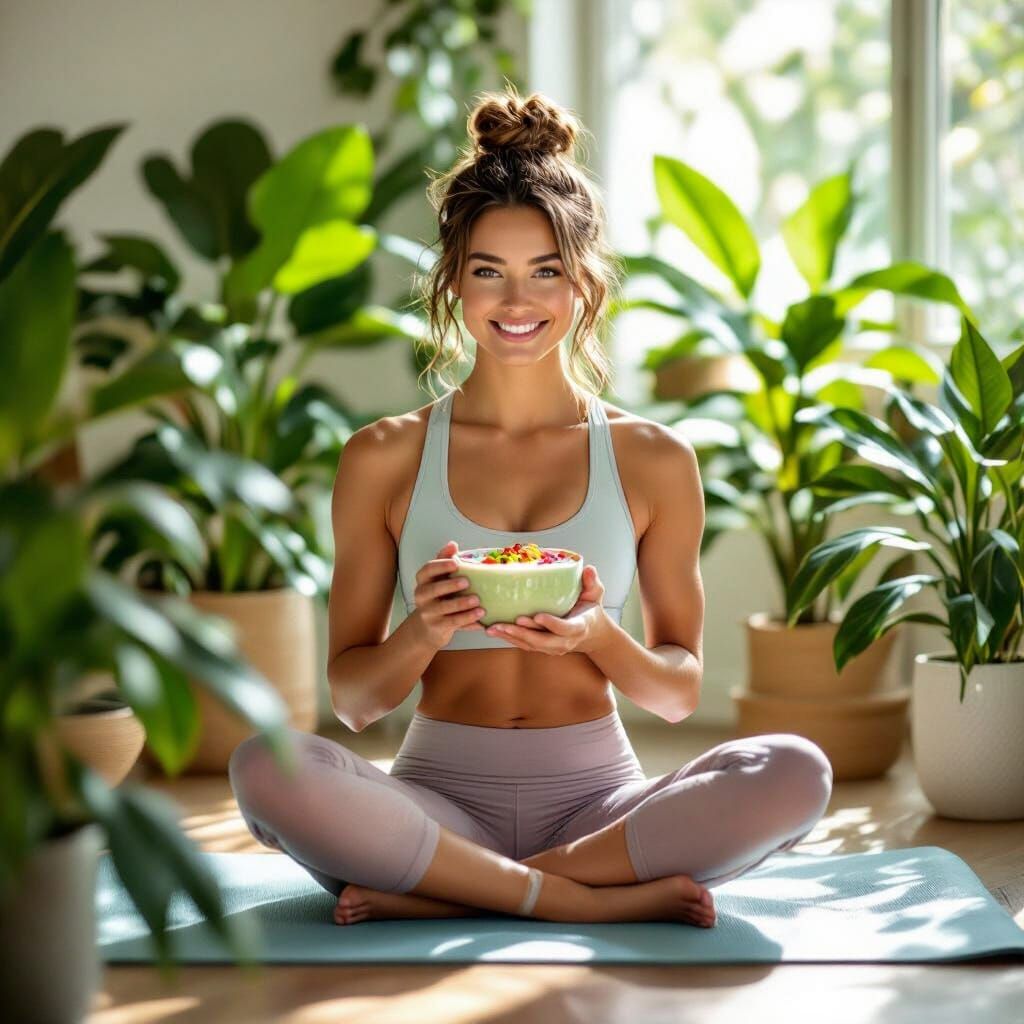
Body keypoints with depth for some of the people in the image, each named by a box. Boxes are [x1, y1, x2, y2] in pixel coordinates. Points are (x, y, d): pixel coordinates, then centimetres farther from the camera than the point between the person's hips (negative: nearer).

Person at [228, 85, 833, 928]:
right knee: (266, 765, -31)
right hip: (443, 790, 0)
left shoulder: (653, 461, 5)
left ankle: (438, 892, -21)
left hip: (595, 792, 1)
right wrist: (423, 634, -17)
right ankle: (600, 898, -22)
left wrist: (599, 637, -13)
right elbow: (353, 699, 5)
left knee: (795, 772, -28)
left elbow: (682, 692, 8)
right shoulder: (385, 459, 4)